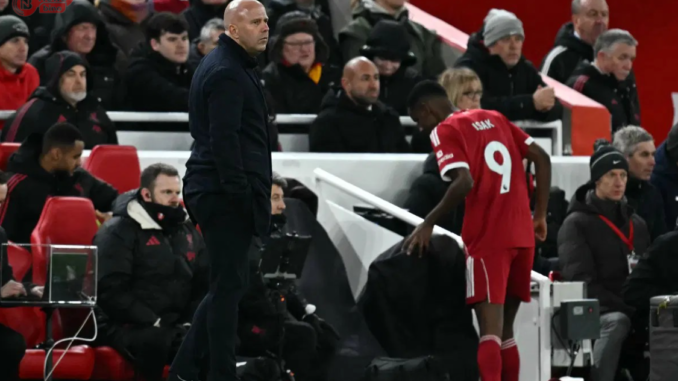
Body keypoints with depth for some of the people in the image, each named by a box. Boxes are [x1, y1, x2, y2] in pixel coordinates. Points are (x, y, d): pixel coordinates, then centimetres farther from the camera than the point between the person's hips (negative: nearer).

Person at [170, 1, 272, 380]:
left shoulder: (234, 66, 18)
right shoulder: (227, 73, -15)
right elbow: (223, 139, -22)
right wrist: (239, 193, -23)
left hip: (219, 193, 10)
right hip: (226, 194, -10)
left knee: (227, 285, 14)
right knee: (229, 285, -5)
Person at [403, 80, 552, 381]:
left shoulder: (445, 130, -3)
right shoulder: (494, 118, 19)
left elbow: (465, 182, -18)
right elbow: (542, 159, 15)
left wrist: (428, 224, -10)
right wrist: (540, 214, 17)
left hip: (487, 236, -7)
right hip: (521, 234, 7)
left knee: (490, 329, -13)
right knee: (504, 329, 15)